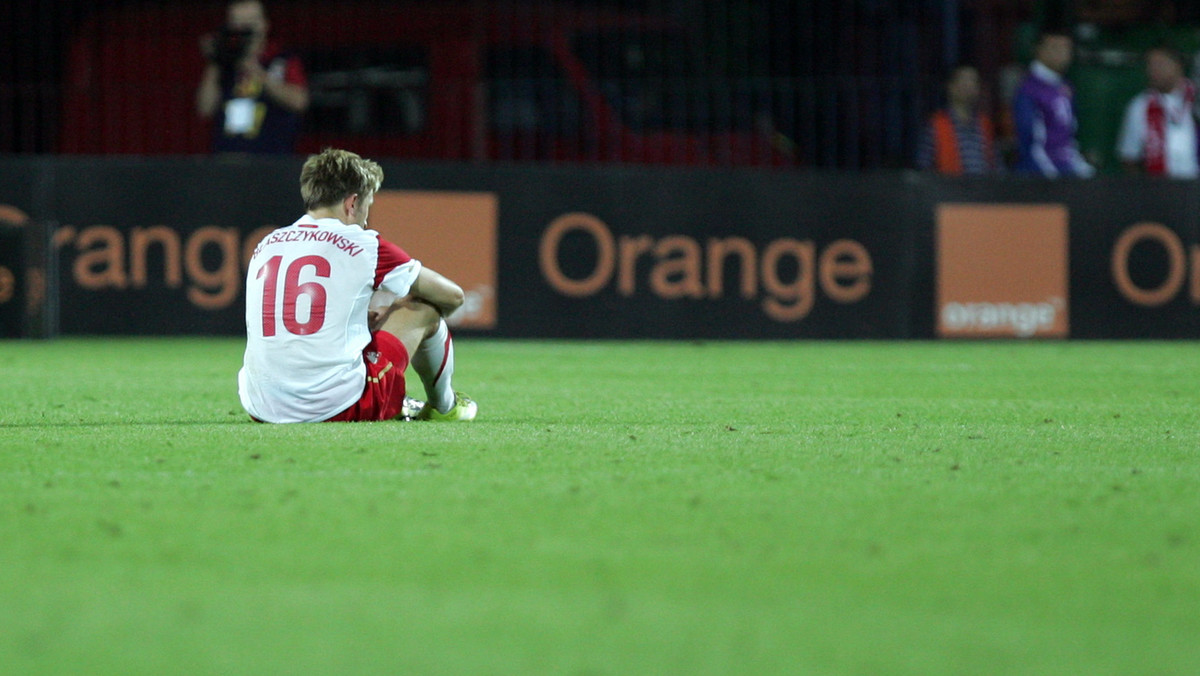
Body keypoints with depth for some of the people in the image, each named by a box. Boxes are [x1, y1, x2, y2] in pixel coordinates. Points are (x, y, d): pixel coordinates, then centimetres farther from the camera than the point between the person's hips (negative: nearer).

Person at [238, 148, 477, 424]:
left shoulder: (264, 246, 11)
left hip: (261, 410, 5)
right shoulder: (363, 246, -1)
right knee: (425, 309, 16)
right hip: (337, 409, -5)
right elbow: (452, 296, 12)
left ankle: (395, 406, 40)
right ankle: (443, 406, 39)